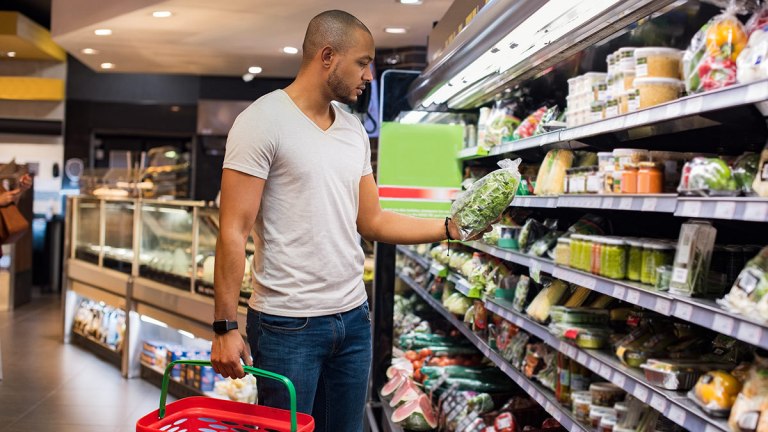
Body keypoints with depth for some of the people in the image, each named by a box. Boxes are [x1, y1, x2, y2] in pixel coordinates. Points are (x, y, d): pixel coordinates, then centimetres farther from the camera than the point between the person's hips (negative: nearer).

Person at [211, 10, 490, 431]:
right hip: (287, 325, -6)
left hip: (353, 318, 7)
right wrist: (225, 326, -17)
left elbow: (372, 221, 13)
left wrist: (450, 227, 3)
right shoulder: (263, 120, -10)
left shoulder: (354, 130, 10)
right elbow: (234, 232, -13)